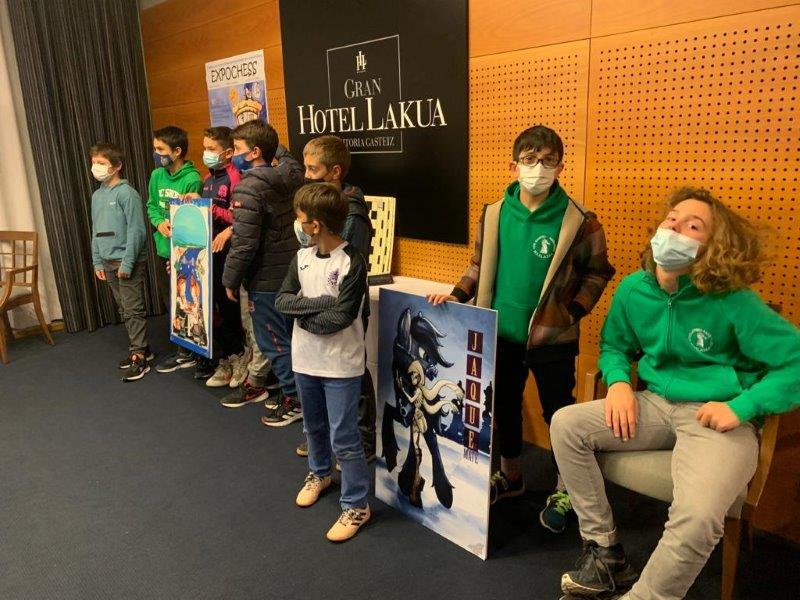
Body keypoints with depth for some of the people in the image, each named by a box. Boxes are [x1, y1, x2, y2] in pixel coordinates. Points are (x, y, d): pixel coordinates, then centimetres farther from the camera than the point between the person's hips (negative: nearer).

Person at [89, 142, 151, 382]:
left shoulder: (127, 194, -12)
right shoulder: (97, 195, 11)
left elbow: (136, 231, -16)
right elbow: (96, 232, 16)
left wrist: (127, 262, -17)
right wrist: (97, 261, 13)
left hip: (129, 261, -8)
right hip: (109, 262, 8)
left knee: (133, 310, -3)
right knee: (124, 310, 13)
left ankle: (139, 357, 3)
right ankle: (140, 348, 25)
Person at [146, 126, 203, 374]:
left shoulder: (192, 180, -17)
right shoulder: (157, 176, 4)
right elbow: (151, 206, 15)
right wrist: (159, 223, -8)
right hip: (163, 250, 7)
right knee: (171, 303, 15)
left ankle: (186, 353, 19)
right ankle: (184, 350, 29)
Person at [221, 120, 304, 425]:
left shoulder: (249, 187, -19)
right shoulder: (288, 177, 3)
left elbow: (243, 244, -21)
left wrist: (230, 279, -9)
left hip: (265, 279, -9)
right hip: (289, 271, 9)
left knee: (273, 343, 5)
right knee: (288, 338, 19)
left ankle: (295, 400, 15)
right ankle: (293, 391, 31)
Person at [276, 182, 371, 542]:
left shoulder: (352, 263, -18)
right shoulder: (302, 257, 3)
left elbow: (341, 318, -23)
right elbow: (282, 301, -4)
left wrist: (302, 315, -11)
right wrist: (322, 302, -18)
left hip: (341, 365, -7)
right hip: (305, 360, 7)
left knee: (344, 438, 2)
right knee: (314, 427, 25)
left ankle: (356, 506, 18)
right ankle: (319, 474, 50)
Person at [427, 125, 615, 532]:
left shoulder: (578, 221, -11)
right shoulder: (493, 215, -1)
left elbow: (597, 273, -1)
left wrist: (572, 312, -10)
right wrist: (457, 295, 0)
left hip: (552, 336, -4)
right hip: (501, 332, 4)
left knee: (558, 412, 9)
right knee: (504, 405, 18)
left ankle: (564, 490, 31)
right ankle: (510, 476, 40)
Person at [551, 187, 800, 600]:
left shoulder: (733, 302, -13)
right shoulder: (634, 289, 1)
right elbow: (614, 345, 16)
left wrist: (741, 407, -18)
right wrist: (619, 382, -4)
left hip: (717, 419, -5)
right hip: (657, 404, 5)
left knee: (697, 519, -32)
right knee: (566, 424, -12)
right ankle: (605, 552, 2)